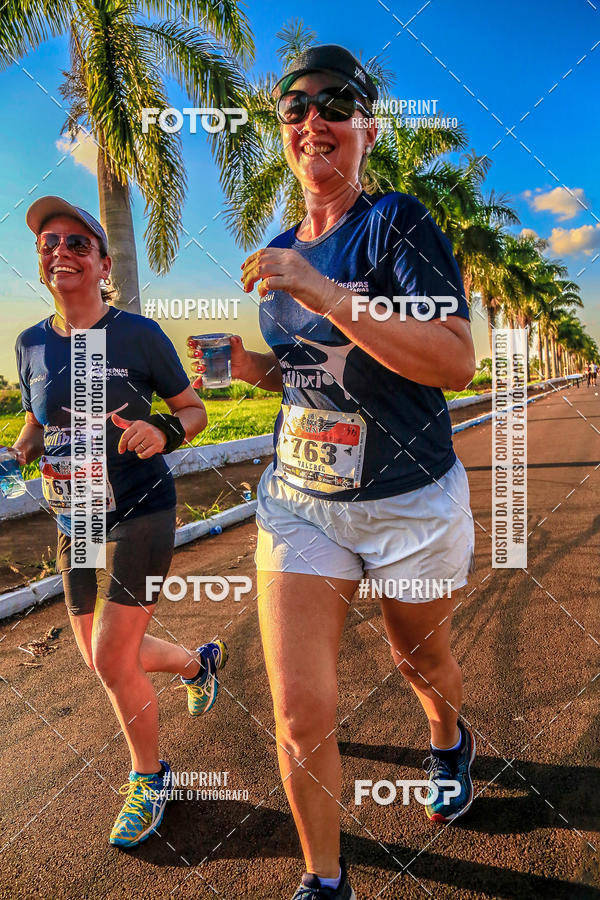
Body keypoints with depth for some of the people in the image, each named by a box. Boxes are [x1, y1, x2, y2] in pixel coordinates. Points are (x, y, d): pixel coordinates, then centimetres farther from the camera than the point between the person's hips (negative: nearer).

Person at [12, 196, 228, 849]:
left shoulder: (137, 335, -10)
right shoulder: (31, 344, 4)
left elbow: (194, 410, -3)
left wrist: (162, 432, -24)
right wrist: (12, 458, -3)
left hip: (139, 514, -5)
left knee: (111, 659, -5)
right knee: (102, 658, 14)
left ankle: (148, 776, 25)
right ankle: (200, 660, 45)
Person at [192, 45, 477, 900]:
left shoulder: (399, 222, -10)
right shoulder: (278, 254, 8)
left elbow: (456, 362, -24)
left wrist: (321, 290, -29)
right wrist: (244, 362, -1)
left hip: (412, 502, -3)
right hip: (299, 500, 4)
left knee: (419, 659, 22)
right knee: (298, 710, -1)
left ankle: (451, 742, 59)